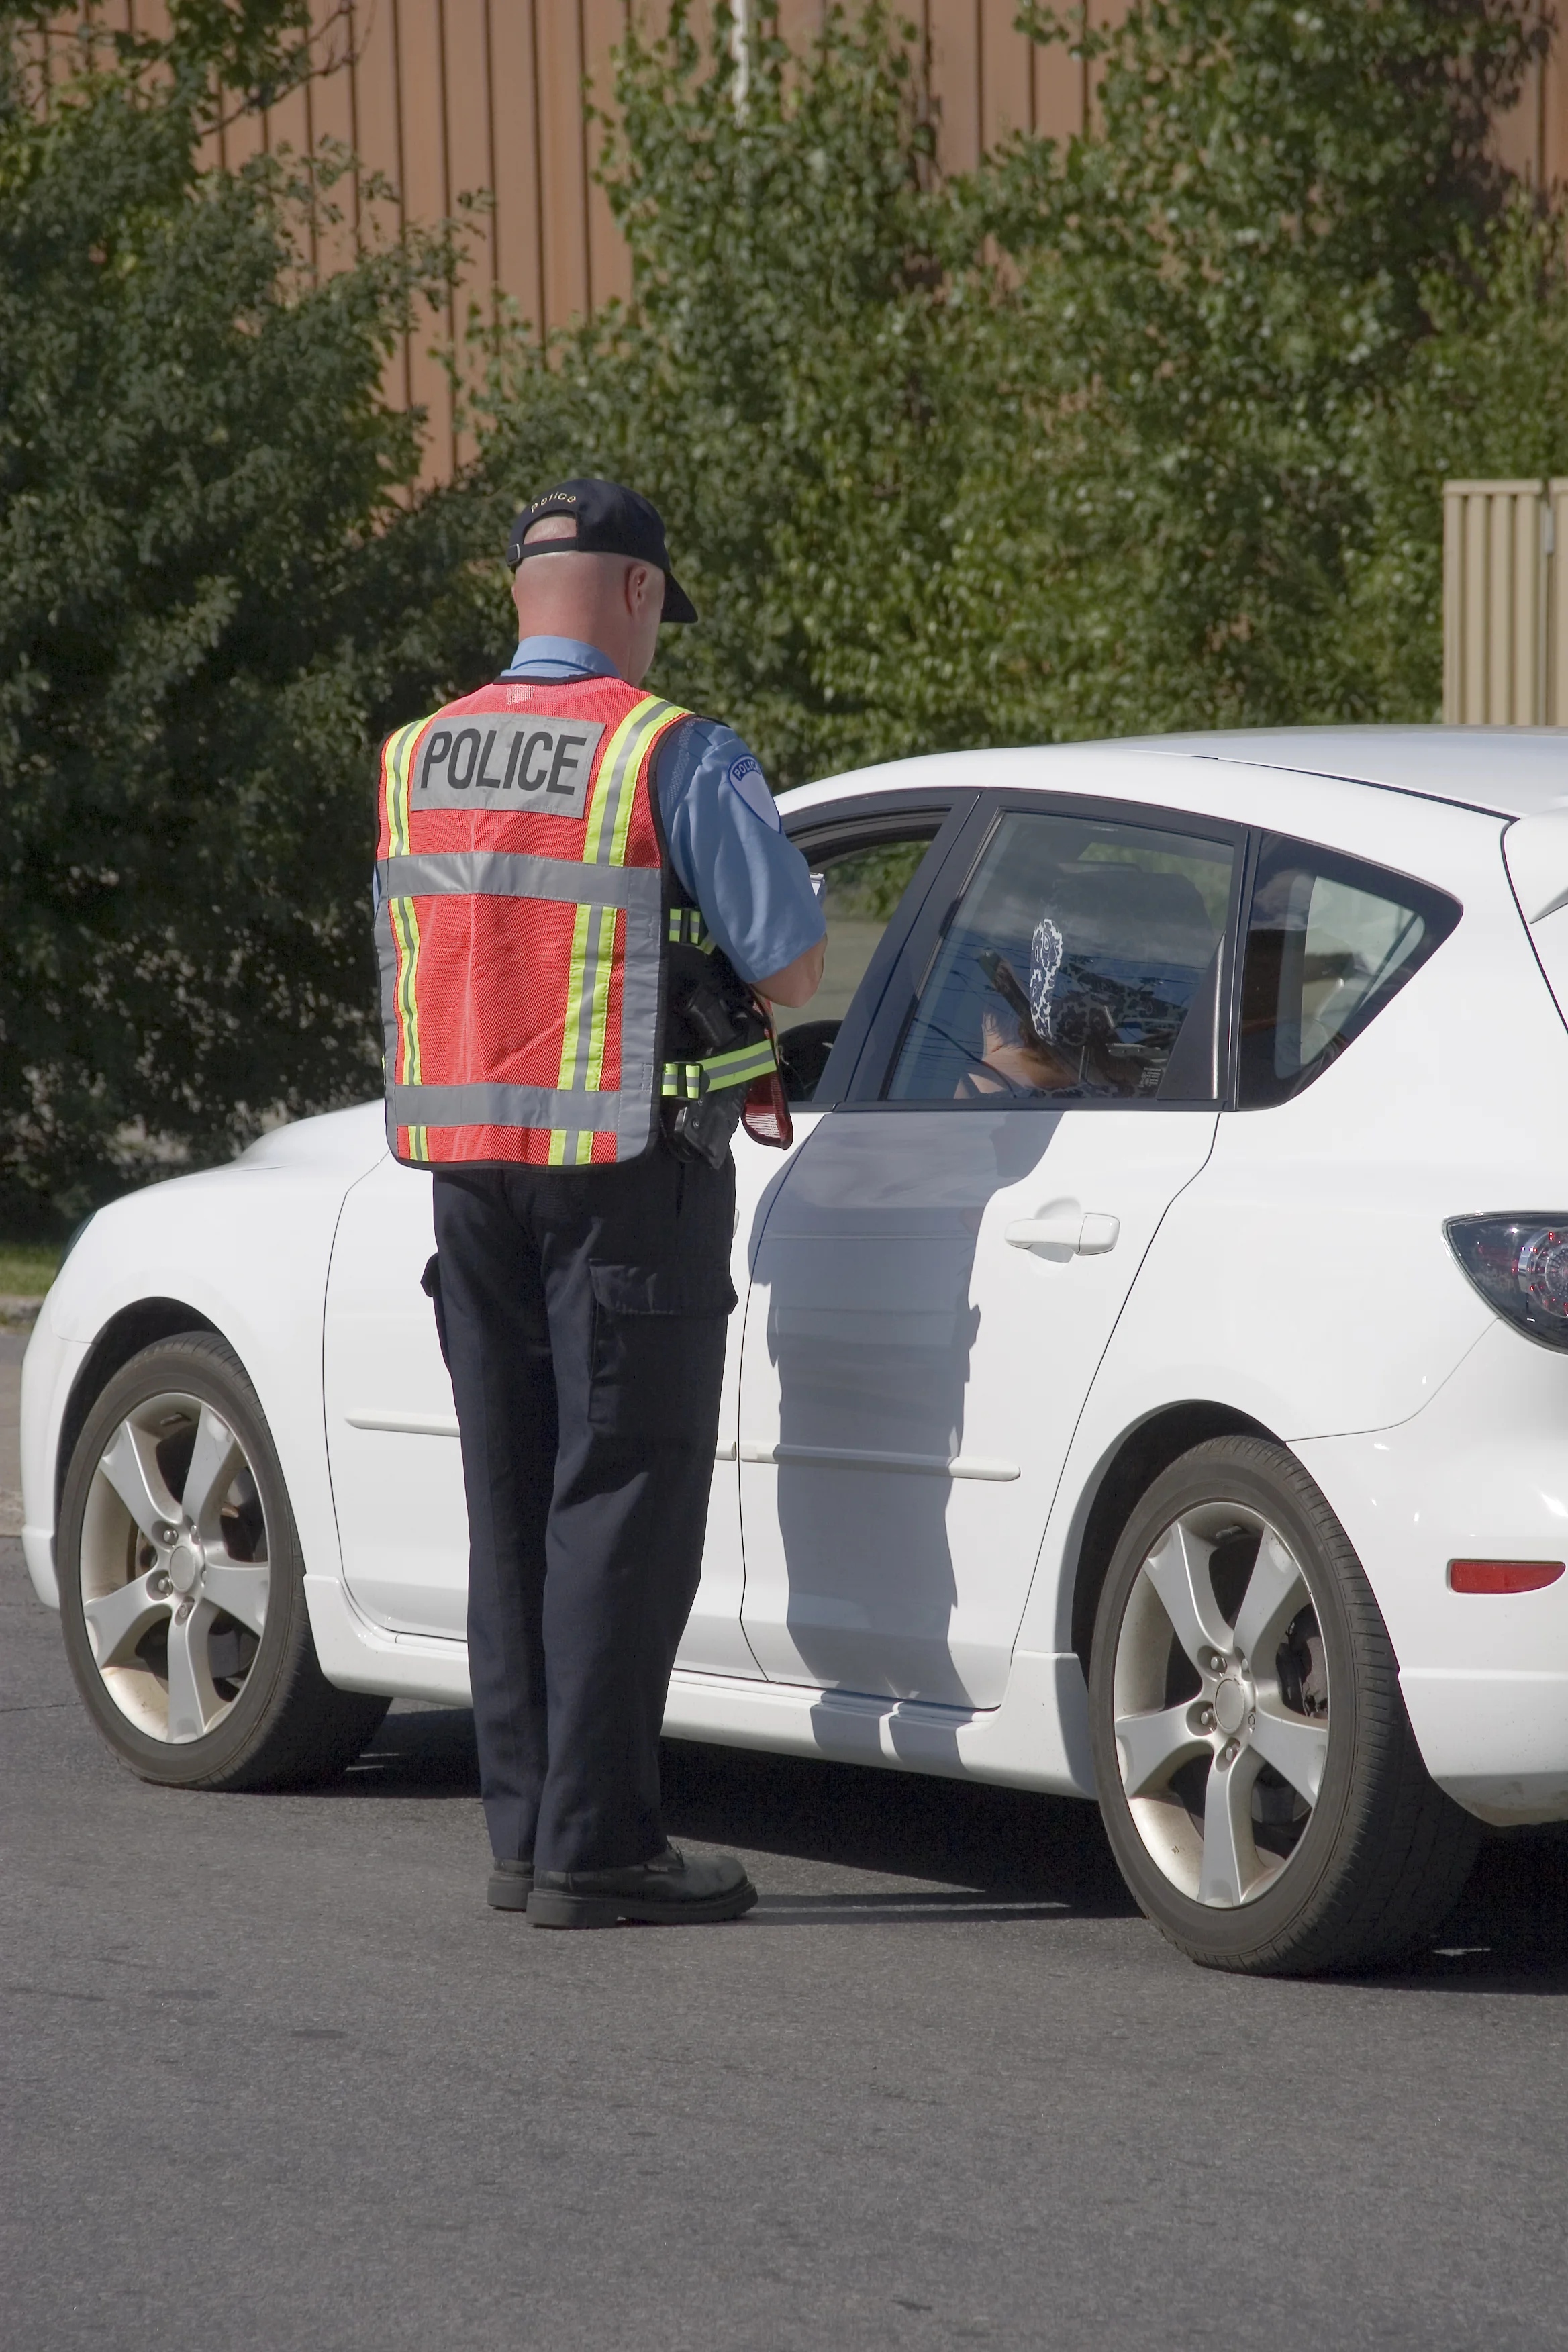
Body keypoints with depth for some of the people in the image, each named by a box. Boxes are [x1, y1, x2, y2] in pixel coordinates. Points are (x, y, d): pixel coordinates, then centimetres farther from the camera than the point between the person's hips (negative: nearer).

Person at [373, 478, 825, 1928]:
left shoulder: (419, 761, 10)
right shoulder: (675, 754, -10)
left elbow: (419, 974, 15)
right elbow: (793, 962, -11)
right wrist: (728, 998, 14)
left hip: (467, 1163, 6)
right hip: (631, 1169, -6)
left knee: (515, 1506, 12)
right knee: (621, 1505, -4)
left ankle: (526, 1829, 14)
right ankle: (594, 1846, -6)